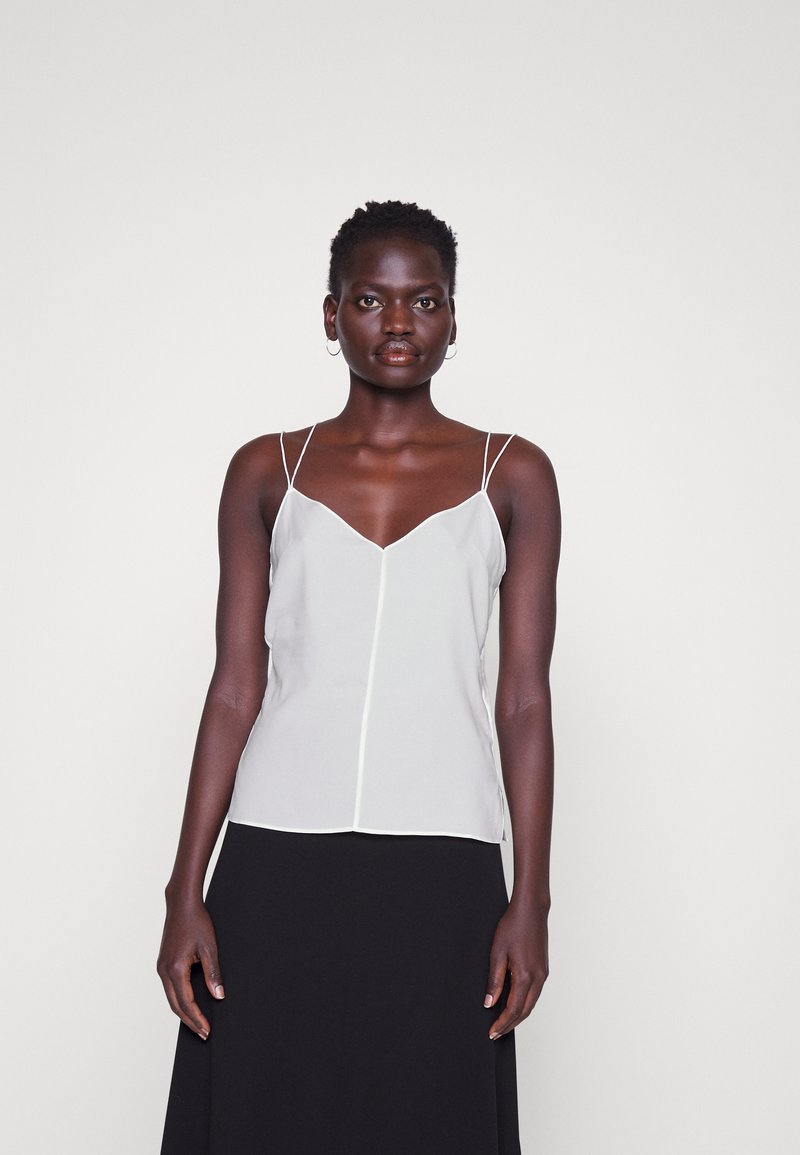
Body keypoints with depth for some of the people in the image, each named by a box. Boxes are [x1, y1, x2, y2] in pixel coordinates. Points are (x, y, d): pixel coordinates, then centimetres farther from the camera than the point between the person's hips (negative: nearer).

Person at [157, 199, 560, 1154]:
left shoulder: (512, 477, 7)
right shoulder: (266, 473, 9)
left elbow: (524, 699, 4)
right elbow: (234, 689, 7)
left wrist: (531, 900, -1)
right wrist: (186, 891, 2)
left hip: (441, 863, -1)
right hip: (276, 860, 1)